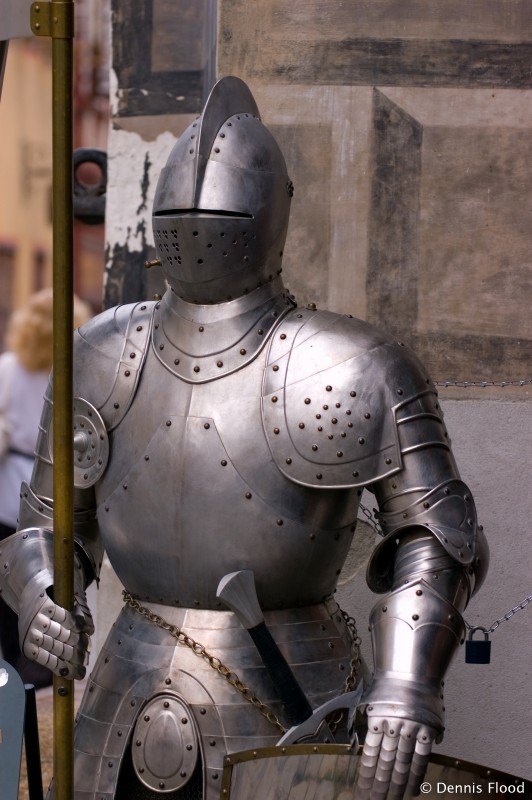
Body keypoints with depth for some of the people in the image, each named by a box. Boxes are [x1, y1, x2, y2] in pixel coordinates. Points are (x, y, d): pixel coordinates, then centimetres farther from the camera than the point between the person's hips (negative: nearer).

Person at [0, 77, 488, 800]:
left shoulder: (343, 372, -10)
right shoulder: (106, 359, 3)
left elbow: (434, 533, -8)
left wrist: (408, 686, -23)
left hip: (281, 716, -4)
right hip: (129, 733, 5)